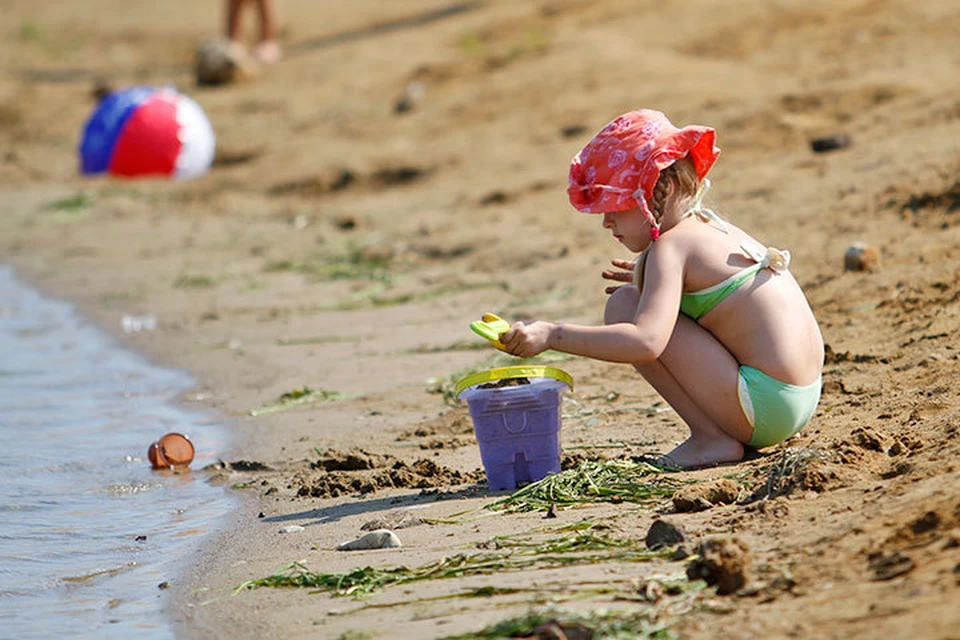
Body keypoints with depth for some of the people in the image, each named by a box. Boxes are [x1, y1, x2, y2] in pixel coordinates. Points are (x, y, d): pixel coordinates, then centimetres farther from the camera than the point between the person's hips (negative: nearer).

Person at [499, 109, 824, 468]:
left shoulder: (671, 246, -13)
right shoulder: (716, 228, 14)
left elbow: (646, 342, -27)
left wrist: (551, 335, -28)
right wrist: (656, 283, 25)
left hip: (768, 406, -10)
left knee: (622, 306, -9)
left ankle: (711, 437, -8)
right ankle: (720, 431, 14)